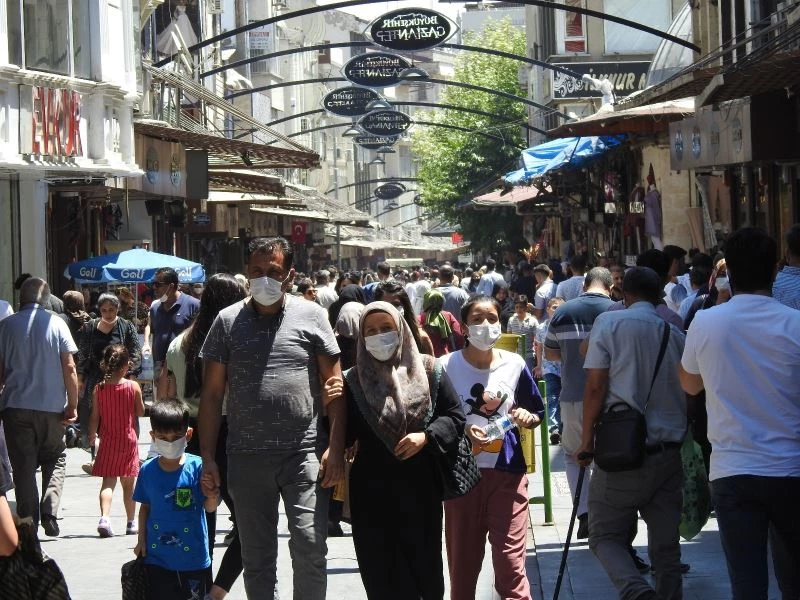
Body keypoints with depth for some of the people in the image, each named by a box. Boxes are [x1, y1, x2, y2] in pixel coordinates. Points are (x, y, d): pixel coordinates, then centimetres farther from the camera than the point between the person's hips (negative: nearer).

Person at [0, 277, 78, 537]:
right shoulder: (56, 324, -1)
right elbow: (69, 368, -5)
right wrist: (73, 406, 0)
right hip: (52, 406, 0)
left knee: (23, 467, 5)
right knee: (55, 460, 14)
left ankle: (28, 523, 3)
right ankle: (50, 511, -5)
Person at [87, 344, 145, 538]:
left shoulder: (99, 389, -5)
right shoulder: (133, 387, -8)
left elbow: (95, 416, -2)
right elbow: (141, 412, 0)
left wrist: (91, 437, 11)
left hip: (107, 441, 0)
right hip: (129, 439, 0)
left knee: (108, 482, -1)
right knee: (128, 483, 11)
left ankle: (104, 517, -22)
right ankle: (131, 523, 19)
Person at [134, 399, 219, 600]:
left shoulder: (197, 467, -10)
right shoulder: (147, 470, -1)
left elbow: (209, 507, -10)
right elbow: (145, 507, 11)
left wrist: (212, 497, -32)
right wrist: (141, 540, 8)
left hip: (193, 558, -2)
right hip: (157, 558, 2)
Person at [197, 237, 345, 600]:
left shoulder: (311, 316, 2)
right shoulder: (228, 321, 5)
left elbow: (334, 384, 2)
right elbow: (212, 393, 7)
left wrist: (336, 447, -5)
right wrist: (207, 456, 2)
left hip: (304, 455, -2)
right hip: (246, 458, 2)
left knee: (310, 549, -8)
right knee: (256, 558, 9)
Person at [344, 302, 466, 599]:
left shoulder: (427, 370, -2)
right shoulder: (354, 380, 0)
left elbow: (456, 416, 1)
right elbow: (346, 436, 2)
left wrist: (426, 436, -15)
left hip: (420, 487, 0)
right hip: (372, 491, 0)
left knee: (424, 562, 8)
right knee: (381, 569, 3)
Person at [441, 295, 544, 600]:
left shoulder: (514, 365, 3)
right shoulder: (447, 367, -4)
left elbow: (537, 414, 13)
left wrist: (526, 417, -9)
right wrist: (461, 431, -18)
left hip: (506, 472, 0)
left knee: (511, 560, -5)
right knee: (462, 561, 9)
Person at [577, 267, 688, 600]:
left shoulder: (609, 323, -4)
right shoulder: (675, 333, 8)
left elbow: (595, 387, -8)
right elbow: (687, 394, 12)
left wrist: (587, 441, 0)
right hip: (670, 454, 4)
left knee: (605, 535, 4)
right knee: (666, 546, 9)